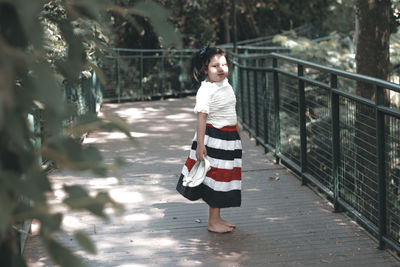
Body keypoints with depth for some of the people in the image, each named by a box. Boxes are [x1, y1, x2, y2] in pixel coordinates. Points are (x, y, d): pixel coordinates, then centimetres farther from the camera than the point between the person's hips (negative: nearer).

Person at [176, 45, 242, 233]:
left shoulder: (226, 85, 10)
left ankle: (217, 218, 25)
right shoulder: (205, 90, -16)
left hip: (229, 139, 8)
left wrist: (237, 133, 27)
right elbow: (202, 117, -19)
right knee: (215, 177, -2)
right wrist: (200, 143, -22)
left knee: (224, 179, 13)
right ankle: (212, 222, 9)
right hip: (213, 139, -8)